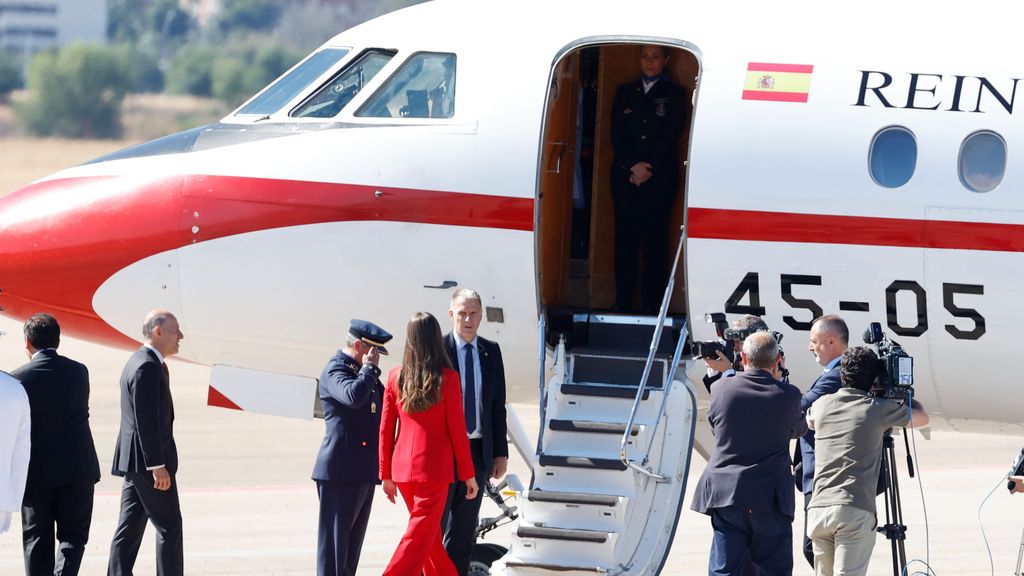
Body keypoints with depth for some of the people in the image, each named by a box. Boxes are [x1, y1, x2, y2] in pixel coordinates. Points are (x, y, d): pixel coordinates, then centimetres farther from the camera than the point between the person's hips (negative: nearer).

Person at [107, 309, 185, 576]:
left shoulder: (139, 362, 15)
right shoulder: (147, 368, -18)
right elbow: (147, 422, -22)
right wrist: (158, 466, -22)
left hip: (134, 462, 10)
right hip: (148, 460, -10)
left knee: (130, 527, 8)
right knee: (169, 527, -4)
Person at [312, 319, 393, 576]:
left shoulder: (362, 371, 19)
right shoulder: (335, 369, -9)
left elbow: (383, 404, 21)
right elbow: (353, 396, -29)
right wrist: (369, 368, -16)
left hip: (363, 470, 9)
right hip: (341, 469, -9)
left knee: (353, 540, 10)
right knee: (335, 538, -7)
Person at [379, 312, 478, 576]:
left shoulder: (396, 377, 1)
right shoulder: (447, 378, -10)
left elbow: (386, 429, 4)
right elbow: (457, 429, -7)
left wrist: (386, 474, 12)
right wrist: (468, 474, 2)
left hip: (402, 468, 5)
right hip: (434, 469, -5)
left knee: (430, 535, 19)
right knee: (420, 537, -4)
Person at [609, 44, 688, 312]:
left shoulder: (674, 94, 7)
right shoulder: (625, 92, 15)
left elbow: (670, 137, -2)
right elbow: (616, 134, 6)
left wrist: (646, 169, -9)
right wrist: (633, 166, -8)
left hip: (660, 176, -2)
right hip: (625, 175, 2)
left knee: (655, 239, -3)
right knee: (625, 237, 0)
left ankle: (652, 305, -2)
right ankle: (622, 302, 3)